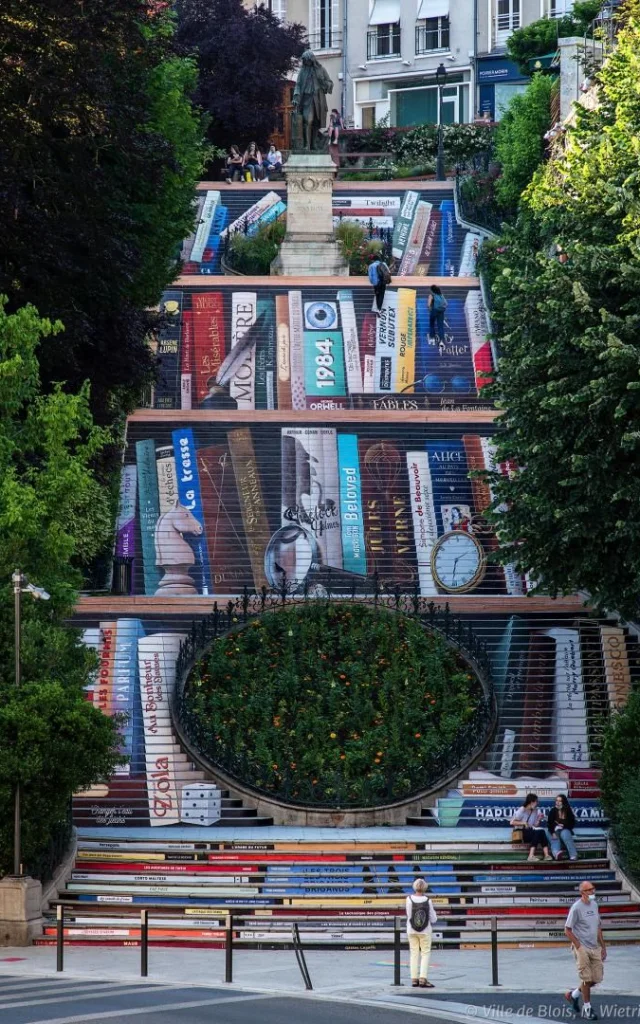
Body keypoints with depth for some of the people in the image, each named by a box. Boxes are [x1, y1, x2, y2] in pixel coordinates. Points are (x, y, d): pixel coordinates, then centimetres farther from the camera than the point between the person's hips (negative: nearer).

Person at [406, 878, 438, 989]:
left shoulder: (409, 899, -10)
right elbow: (433, 919, -6)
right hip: (425, 931, -2)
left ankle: (414, 979, 8)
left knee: (414, 954, 10)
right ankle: (423, 979, -7)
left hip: (412, 931, 2)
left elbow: (409, 916, -8)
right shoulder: (427, 901, -11)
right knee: (425, 954, 4)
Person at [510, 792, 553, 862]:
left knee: (541, 831, -26)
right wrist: (523, 823, -18)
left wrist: (539, 819, -8)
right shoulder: (521, 810, -7)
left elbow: (535, 825, 9)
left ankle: (546, 855, -38)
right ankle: (531, 855, -41)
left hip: (530, 831, 6)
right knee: (537, 832, -32)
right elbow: (512, 822, -12)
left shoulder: (536, 811, 12)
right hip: (521, 833, -6)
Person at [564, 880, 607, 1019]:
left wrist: (603, 947, 16)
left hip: (595, 948, 7)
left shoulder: (594, 905, 9)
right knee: (587, 979, -2)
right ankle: (587, 1008, 12)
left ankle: (574, 994, 29)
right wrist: (578, 946, -13)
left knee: (597, 978, 8)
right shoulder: (577, 908, -13)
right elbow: (567, 930, -12)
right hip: (582, 948, -7)